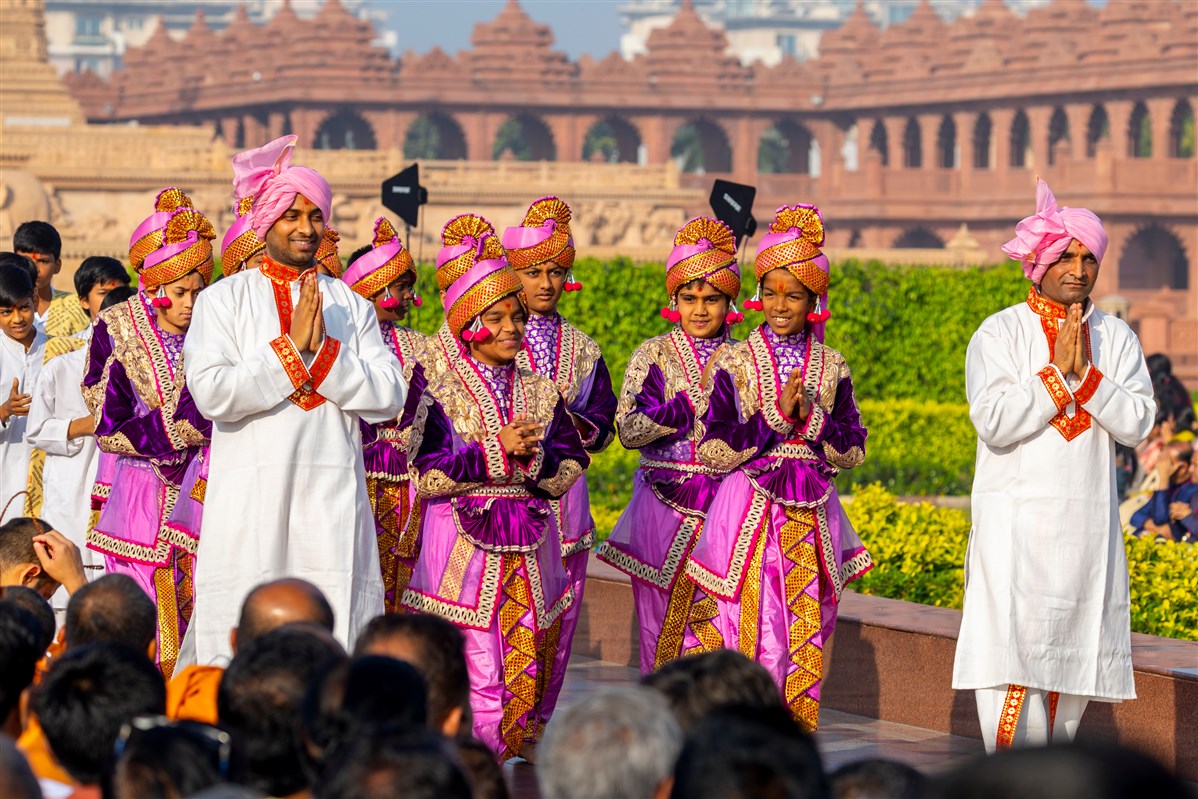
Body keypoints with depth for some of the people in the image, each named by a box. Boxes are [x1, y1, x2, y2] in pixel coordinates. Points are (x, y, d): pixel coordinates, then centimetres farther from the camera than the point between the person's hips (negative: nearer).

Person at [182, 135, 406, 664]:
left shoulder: (350, 306, 14)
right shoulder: (223, 300, 5)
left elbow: (389, 396, 3)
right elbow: (211, 392, -10)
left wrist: (322, 350, -7)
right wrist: (291, 347, -8)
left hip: (332, 504, 2)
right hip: (250, 501, -2)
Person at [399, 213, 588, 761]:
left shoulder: (538, 391, 12)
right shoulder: (437, 389, -1)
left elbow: (571, 469, 6)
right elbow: (426, 476, -11)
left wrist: (535, 457, -14)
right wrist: (496, 453, -17)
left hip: (527, 547, 5)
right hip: (462, 545, -5)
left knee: (523, 671, 4)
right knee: (476, 671, -11)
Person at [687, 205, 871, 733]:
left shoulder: (831, 367, 8)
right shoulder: (735, 363, 0)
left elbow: (854, 451, 6)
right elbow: (714, 451, -7)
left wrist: (811, 417, -10)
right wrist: (777, 418, -14)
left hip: (812, 516, 3)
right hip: (748, 508, -3)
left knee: (806, 632, 3)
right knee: (748, 627, -7)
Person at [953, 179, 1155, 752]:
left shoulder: (1116, 338, 10)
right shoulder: (1000, 333, -1)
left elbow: (1136, 424, -1)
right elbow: (993, 421, -13)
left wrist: (1085, 374, -12)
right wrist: (1056, 372, -12)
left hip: (1088, 526, 4)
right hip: (1015, 522, -4)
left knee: (1074, 657, 6)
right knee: (1013, 660, -13)